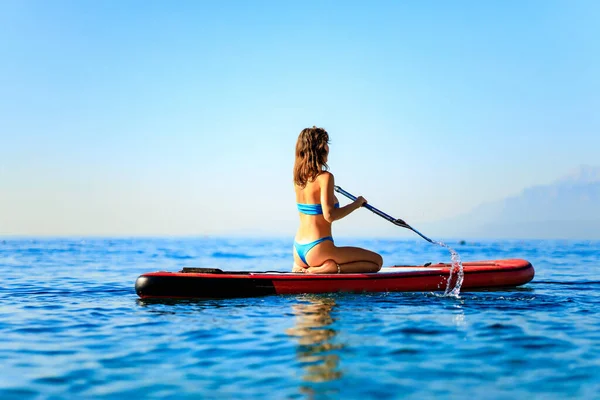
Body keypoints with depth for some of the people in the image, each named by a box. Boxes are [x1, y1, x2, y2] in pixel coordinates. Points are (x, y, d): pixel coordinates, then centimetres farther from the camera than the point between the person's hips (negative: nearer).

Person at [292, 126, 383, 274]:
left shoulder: (298, 177, 7)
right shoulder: (325, 177, -15)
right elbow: (329, 215, -23)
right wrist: (356, 204, -9)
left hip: (298, 250, 7)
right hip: (317, 249, -7)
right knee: (377, 261, 2)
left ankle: (301, 269, 8)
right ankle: (331, 268, -15)